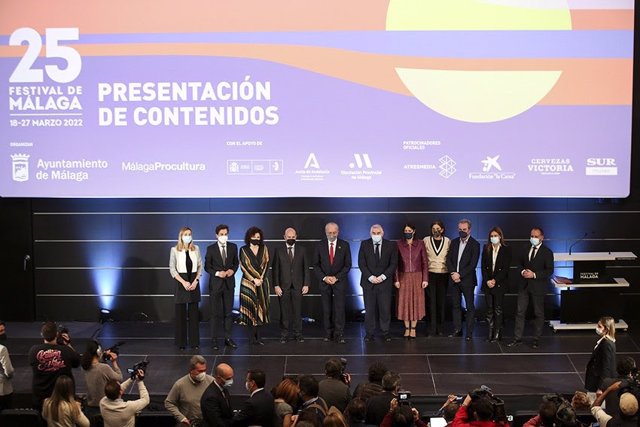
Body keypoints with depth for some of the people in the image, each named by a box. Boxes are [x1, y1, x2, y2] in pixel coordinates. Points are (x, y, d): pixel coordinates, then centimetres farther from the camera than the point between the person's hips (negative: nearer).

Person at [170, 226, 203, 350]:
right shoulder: (174, 250, -2)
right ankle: (181, 342, 8)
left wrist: (195, 281, -7)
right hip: (181, 282, -2)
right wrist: (184, 282, -14)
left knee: (194, 313, 3)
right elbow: (172, 269, -5)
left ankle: (194, 342, 8)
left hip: (194, 283, 2)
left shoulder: (196, 249, 5)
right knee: (180, 313, 1)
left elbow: (200, 266, 6)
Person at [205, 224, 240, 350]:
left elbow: (236, 262, 11)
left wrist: (232, 270, -9)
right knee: (216, 313, 1)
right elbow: (207, 266, -2)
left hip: (229, 283, 3)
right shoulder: (211, 249, -5)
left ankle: (228, 338, 14)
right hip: (215, 283, -3)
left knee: (228, 312, 7)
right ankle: (214, 339, 8)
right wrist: (217, 273, -17)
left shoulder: (233, 247, 3)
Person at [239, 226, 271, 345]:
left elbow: (266, 264, 3)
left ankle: (258, 335, 2)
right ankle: (253, 335, -2)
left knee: (261, 307, 0)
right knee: (250, 307, -5)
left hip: (262, 282, 2)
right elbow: (243, 267, -4)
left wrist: (261, 278, -10)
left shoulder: (264, 249, 9)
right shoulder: (243, 250, 2)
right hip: (248, 283, -2)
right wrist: (254, 279, -11)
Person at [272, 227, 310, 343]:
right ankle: (284, 334, 9)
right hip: (283, 285, -1)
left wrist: (306, 284, -1)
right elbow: (275, 268, 1)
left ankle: (298, 334, 9)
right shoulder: (278, 249, 3)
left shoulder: (301, 250, 6)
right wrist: (276, 285, -6)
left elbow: (306, 268, 7)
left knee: (298, 311, 2)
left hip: (297, 285, 1)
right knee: (284, 311, 2)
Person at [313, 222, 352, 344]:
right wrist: (324, 277, -9)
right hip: (324, 281, 1)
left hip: (340, 281, -1)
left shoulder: (344, 245, -1)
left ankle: (339, 334, -6)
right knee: (326, 309, 2)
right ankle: (328, 333, 7)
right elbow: (316, 264, 4)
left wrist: (336, 277, -10)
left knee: (339, 308, -8)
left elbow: (348, 265, -1)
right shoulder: (320, 245, 2)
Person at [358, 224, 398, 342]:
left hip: (384, 282, 0)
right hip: (368, 282, 0)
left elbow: (393, 264, 0)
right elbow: (361, 263, -1)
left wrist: (383, 276, -10)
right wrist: (370, 277, -11)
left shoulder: (391, 246, 3)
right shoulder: (364, 244, 3)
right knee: (369, 309, 2)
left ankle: (385, 332, 10)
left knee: (385, 309, 0)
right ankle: (369, 333, 8)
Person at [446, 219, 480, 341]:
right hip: (454, 278, 5)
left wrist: (460, 275, -15)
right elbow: (449, 259, 6)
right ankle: (457, 330, 16)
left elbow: (472, 264, -12)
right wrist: (453, 273, -9)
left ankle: (469, 333, 2)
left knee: (470, 307, 0)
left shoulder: (475, 244, -6)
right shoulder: (454, 242, 10)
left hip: (467, 279, -5)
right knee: (456, 305, 9)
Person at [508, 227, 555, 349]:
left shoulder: (547, 252, -8)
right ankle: (517, 338, 9)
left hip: (538, 287, -4)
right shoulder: (526, 249, 8)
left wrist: (534, 274, -20)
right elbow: (520, 263, 18)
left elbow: (549, 270, -11)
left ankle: (536, 339, 17)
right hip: (524, 285, 5)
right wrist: (522, 271, -5)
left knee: (538, 313, 7)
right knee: (520, 312, 3)